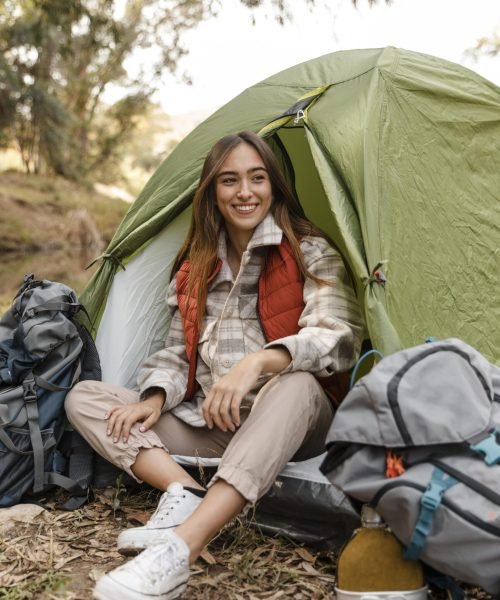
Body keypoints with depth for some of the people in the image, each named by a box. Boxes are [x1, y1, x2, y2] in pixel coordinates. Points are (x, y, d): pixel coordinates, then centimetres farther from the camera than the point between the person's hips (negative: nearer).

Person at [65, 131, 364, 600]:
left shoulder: (309, 254, -4)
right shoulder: (196, 266, 11)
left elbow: (339, 338, -19)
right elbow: (176, 353, 12)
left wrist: (257, 361, -34)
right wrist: (155, 398, -10)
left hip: (284, 424, -5)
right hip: (208, 424, 5)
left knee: (297, 383, -40)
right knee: (83, 398, -4)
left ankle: (178, 550, -49)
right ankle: (183, 493, -28)